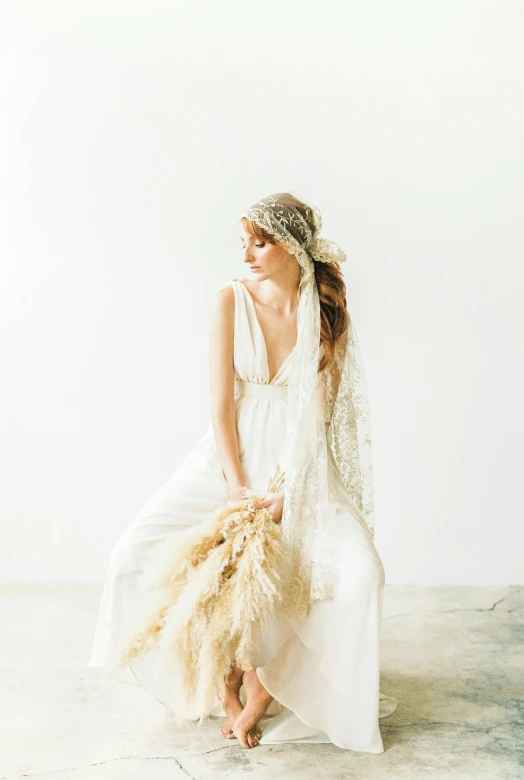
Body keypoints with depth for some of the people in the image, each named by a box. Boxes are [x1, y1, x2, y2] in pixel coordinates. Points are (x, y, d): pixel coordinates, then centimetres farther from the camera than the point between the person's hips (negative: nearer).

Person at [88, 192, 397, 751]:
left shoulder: (326, 312, -4)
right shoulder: (230, 300, -5)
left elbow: (316, 412, -8)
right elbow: (221, 403, -8)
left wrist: (284, 495, -17)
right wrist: (237, 490, -15)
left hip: (298, 462, 0)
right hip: (232, 454, 1)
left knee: (358, 569, -23)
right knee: (137, 552, -15)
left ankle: (265, 684, -3)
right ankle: (229, 682, 1)